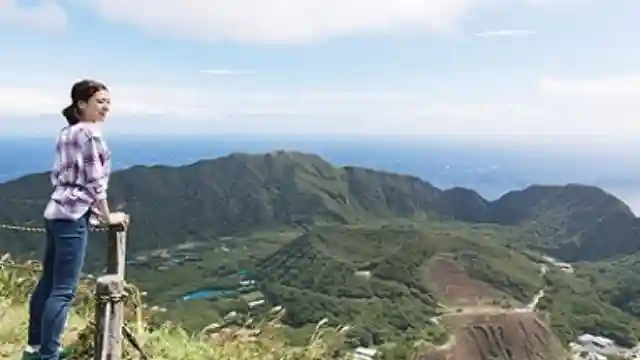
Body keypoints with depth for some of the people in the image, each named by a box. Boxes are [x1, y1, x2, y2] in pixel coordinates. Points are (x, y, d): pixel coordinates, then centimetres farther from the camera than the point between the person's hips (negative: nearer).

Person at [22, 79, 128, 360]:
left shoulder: (66, 132, 16)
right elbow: (95, 181, -14)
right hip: (73, 216, -10)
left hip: (56, 211, 10)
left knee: (48, 282, 16)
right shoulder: (89, 132, -12)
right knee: (63, 290, -6)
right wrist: (107, 216, -3)